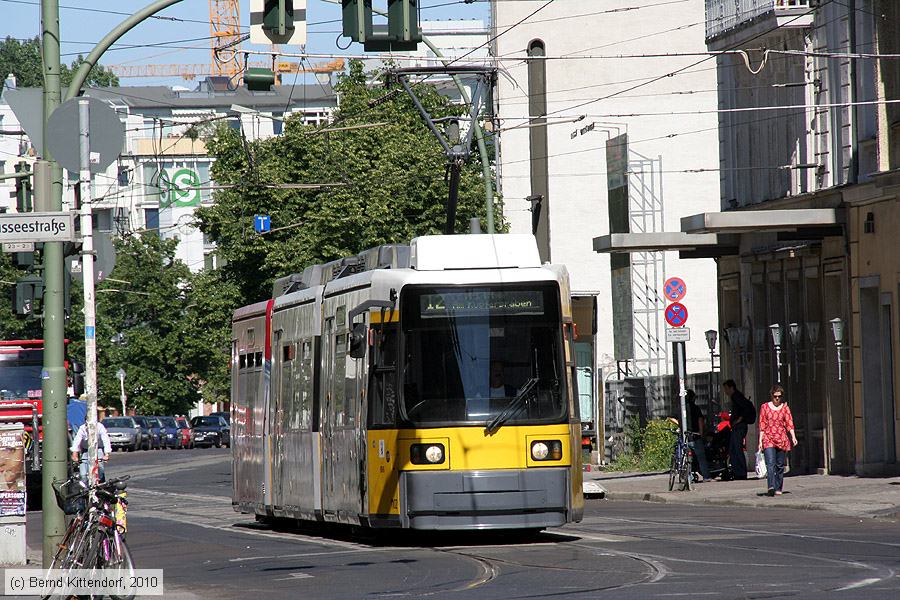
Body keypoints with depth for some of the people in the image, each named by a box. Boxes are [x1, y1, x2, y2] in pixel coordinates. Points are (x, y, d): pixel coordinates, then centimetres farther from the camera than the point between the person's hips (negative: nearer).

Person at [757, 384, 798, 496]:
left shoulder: (785, 408, 8)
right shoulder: (765, 407, 6)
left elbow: (789, 423, 1)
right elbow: (762, 426, 6)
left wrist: (793, 437, -13)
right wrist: (760, 441, 1)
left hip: (781, 439, 2)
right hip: (768, 438, -2)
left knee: (780, 465, 4)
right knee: (770, 463, -16)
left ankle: (778, 489, 12)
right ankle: (771, 487, -28)